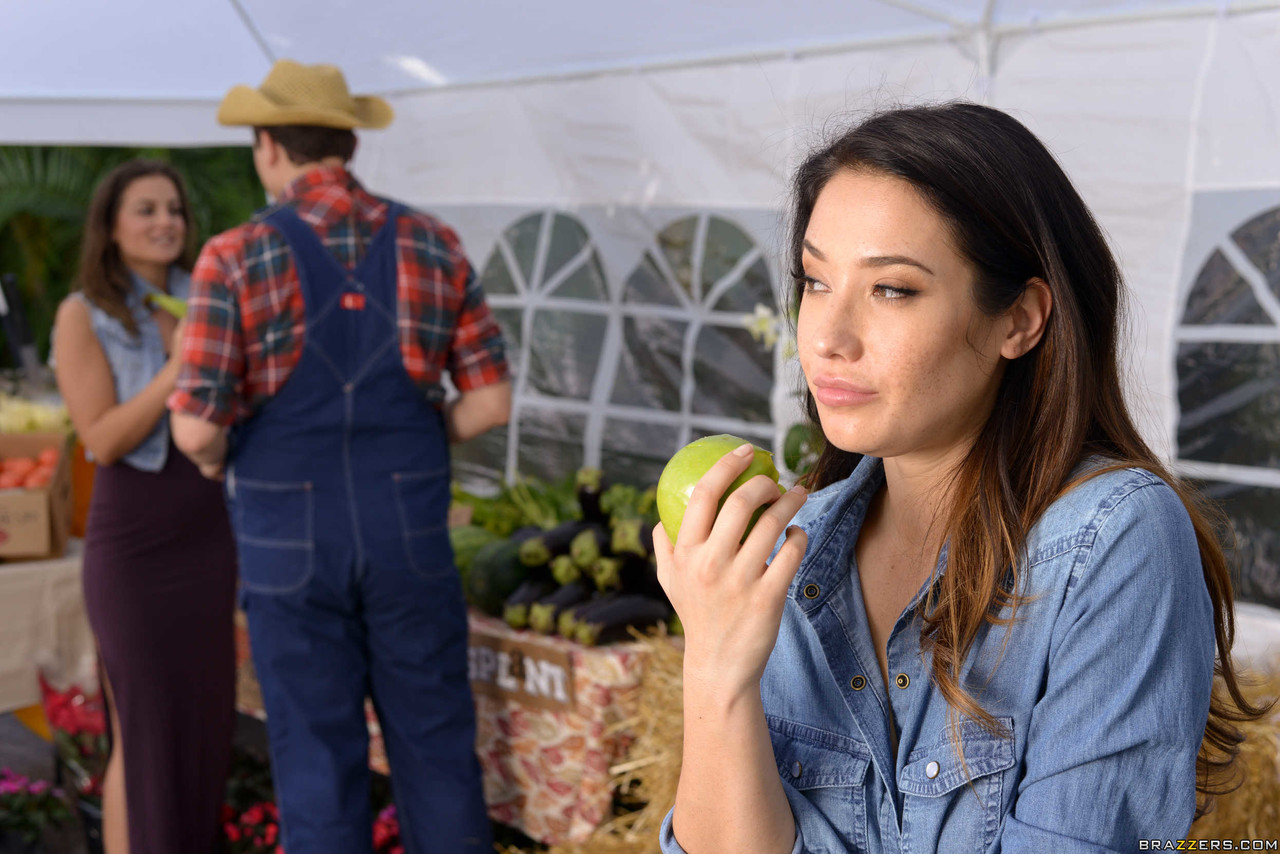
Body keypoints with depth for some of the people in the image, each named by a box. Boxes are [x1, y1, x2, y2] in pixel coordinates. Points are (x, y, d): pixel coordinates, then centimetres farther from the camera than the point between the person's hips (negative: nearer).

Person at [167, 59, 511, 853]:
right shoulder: (433, 245, 1)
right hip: (410, 538, 2)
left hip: (291, 546, -2)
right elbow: (491, 400, -1)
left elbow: (196, 428, -12)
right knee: (437, 752, 13)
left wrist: (216, 458, 11)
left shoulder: (235, 258, -8)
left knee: (319, 764, 9)